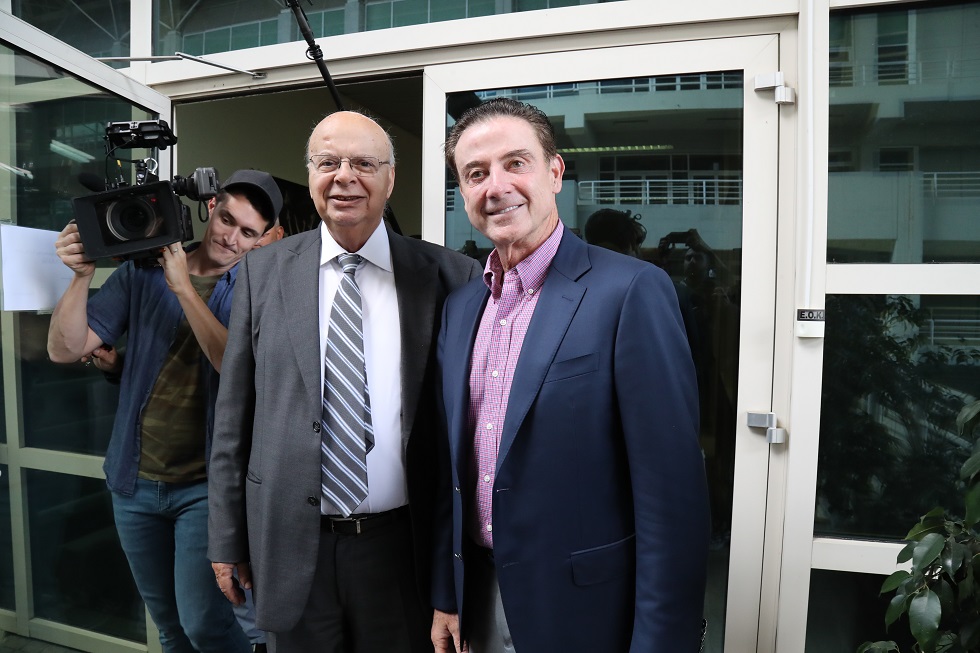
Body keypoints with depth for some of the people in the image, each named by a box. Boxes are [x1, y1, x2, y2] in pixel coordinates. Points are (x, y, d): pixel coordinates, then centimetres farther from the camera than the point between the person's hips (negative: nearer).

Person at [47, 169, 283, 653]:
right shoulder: (142, 273, 1)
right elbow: (65, 349, -3)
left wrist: (184, 288, -24)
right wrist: (82, 275, -18)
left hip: (206, 484, -3)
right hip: (134, 481, 4)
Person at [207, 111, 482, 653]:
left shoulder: (446, 275, -5)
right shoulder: (264, 271, -1)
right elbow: (234, 414, 2)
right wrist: (227, 537, 4)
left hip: (402, 544, -1)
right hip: (290, 543, 1)